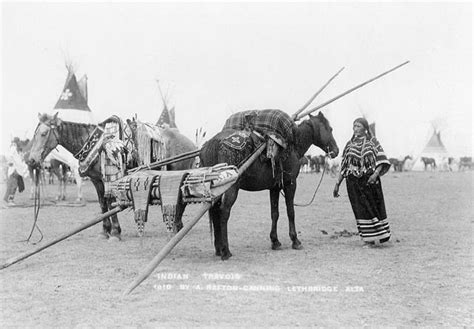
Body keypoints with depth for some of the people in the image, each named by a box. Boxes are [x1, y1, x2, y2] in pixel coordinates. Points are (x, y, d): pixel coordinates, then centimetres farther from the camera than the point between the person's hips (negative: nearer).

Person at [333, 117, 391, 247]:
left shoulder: (372, 141, 4)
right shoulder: (349, 144, 13)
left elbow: (382, 160, -5)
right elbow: (343, 167, 14)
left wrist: (376, 174, -21)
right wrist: (337, 184, 9)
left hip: (369, 180, -2)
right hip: (353, 182, 2)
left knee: (375, 206, 0)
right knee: (361, 209, 0)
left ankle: (381, 235, 12)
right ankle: (368, 238, 9)